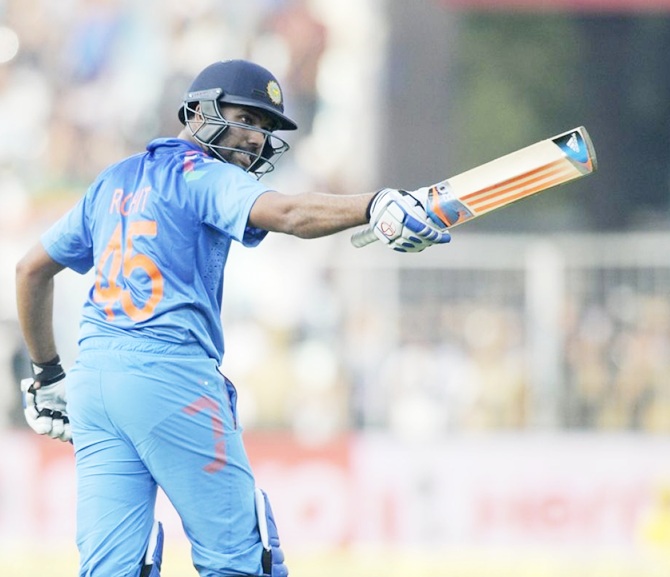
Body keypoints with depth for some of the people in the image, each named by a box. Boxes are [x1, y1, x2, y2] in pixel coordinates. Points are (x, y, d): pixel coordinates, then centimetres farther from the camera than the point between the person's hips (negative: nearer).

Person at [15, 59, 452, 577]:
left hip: (92, 377, 7)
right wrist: (377, 207, -35)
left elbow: (32, 269, 28)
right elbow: (285, 213, -21)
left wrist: (47, 374, 34)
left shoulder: (113, 182, 23)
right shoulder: (202, 176, 0)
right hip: (170, 374, -7)